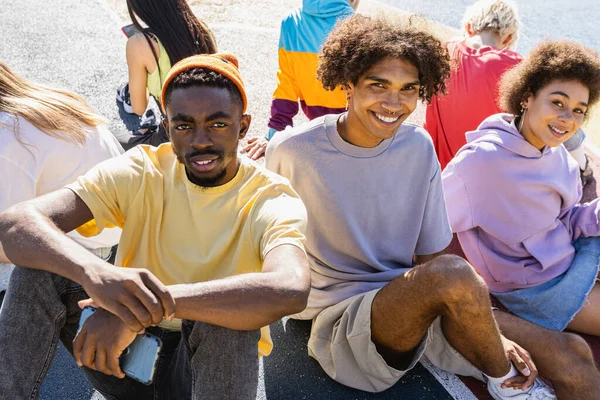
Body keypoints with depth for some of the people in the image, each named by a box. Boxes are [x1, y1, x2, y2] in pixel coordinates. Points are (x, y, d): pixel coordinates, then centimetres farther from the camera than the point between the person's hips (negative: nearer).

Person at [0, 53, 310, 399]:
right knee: (44, 266, -20)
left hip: (220, 362, -1)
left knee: (227, 313, -36)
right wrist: (95, 272, -46)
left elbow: (292, 290, -40)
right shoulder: (141, 172, -10)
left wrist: (157, 304, -46)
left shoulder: (273, 199, -16)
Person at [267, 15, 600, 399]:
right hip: (341, 319, -4)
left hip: (419, 306, 4)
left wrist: (491, 334, -7)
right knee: (454, 274, -32)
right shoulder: (291, 151, -13)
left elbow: (432, 253, 3)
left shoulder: (419, 147, -1)